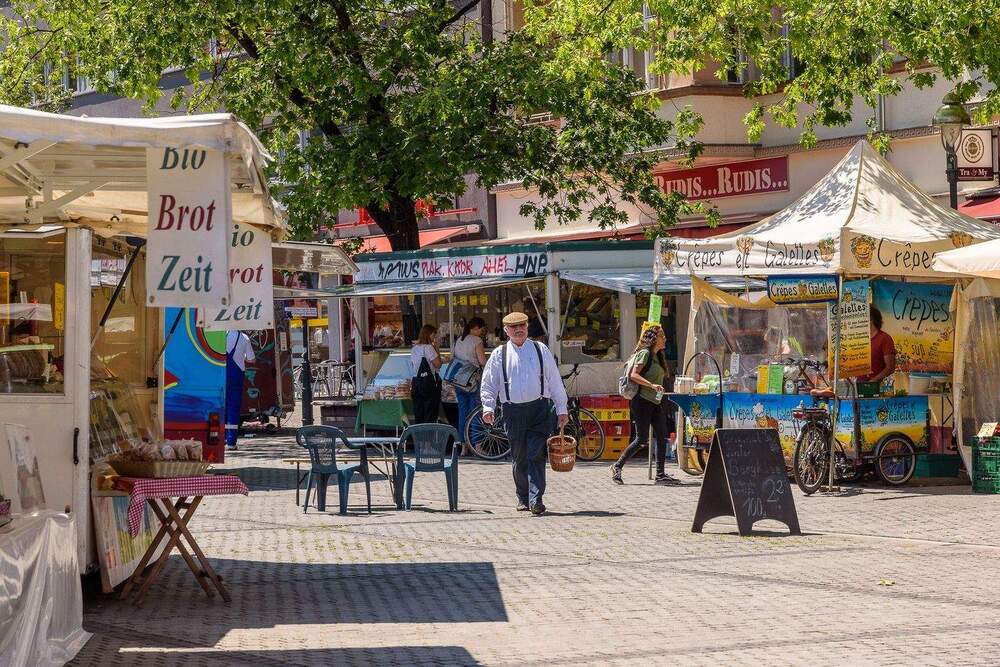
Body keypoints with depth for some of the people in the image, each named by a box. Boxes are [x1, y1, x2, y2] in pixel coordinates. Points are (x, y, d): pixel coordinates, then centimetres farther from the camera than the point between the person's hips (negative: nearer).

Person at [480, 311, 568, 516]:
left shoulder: (540, 350, 9)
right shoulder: (499, 355, 7)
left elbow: (555, 381, 11)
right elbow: (488, 384, 9)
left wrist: (562, 409, 8)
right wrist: (488, 407, -6)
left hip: (539, 408, -1)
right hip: (513, 410, 1)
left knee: (536, 455, -10)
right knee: (519, 458, 6)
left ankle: (535, 500, -14)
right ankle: (523, 498, 20)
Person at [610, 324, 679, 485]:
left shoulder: (657, 356, 18)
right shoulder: (645, 353, -9)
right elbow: (634, 375, -18)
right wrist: (651, 385, -27)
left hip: (655, 402, 9)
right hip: (642, 401, -9)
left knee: (662, 437, -1)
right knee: (642, 439, -7)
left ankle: (660, 475, -1)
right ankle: (617, 466, 8)